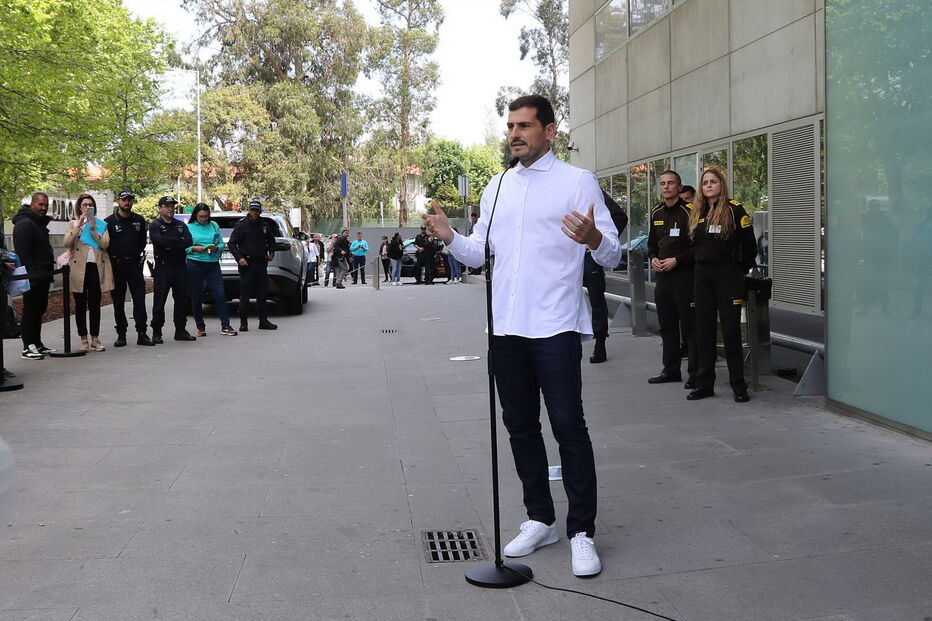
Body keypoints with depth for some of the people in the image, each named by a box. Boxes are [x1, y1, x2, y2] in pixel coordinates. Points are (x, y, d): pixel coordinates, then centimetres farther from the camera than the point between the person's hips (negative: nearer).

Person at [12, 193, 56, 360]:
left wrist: (49, 269, 19)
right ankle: (28, 348, -2)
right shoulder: (25, 223, -12)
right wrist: (30, 274, -22)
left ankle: (37, 344, 21)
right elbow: (22, 252, -19)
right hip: (32, 277, -10)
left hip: (41, 277, 10)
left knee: (39, 310, 14)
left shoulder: (39, 223, 19)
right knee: (30, 311, -5)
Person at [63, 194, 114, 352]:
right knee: (80, 305, 3)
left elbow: (105, 244, -3)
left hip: (97, 267, 0)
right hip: (79, 268, 0)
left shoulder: (101, 224, 12)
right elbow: (67, 243, -8)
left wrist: (93, 229, -11)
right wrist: (79, 225, -12)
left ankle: (95, 339, 8)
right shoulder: (73, 224, 10)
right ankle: (84, 339, 9)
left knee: (95, 304, 2)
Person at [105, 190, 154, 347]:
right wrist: (112, 258, -6)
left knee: (139, 299, -4)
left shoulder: (139, 220, 10)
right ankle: (121, 335, 10)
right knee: (118, 302, 4)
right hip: (116, 265, -2)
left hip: (134, 264, 2)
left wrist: (138, 254, 6)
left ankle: (142, 334, -2)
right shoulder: (109, 221, 0)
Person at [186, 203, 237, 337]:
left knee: (220, 295, -5)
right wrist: (194, 248, -16)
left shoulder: (214, 226, 12)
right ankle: (200, 327, 15)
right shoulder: (189, 227, 4)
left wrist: (216, 248, -8)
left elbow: (222, 244, 12)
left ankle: (225, 326, -1)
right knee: (196, 297, 4)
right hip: (195, 264, -2)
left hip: (213, 264, 2)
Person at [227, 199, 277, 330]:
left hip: (261, 264, 5)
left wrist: (271, 253, 10)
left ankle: (263, 321, 14)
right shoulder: (241, 225, -2)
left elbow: (271, 240, 28)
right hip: (247, 264, -5)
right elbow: (231, 243, -3)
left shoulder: (265, 226, 12)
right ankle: (243, 322, 3)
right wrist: (239, 258, -15)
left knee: (262, 294, 8)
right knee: (245, 295, -2)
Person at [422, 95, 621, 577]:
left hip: (555, 327, -6)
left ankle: (581, 532, 8)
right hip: (505, 328, 6)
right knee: (520, 425, 13)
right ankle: (540, 520, 27)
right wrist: (449, 237, -2)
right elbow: (481, 252, 17)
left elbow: (612, 256, -6)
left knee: (569, 427, -4)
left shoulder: (577, 181, -2)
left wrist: (593, 238, -28)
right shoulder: (497, 187, 15)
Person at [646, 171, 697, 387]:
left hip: (684, 275, -7)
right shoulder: (656, 213, 14)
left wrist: (676, 260, -17)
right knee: (667, 326, 13)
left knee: (689, 326, -4)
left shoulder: (688, 211, -8)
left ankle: (695, 373, 2)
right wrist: (653, 259, 3)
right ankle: (671, 369, 24)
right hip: (662, 275, 7)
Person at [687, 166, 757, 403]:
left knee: (731, 330, -3)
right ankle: (704, 383, 13)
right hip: (702, 276, 5)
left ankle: (739, 386, 3)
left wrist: (743, 269, 3)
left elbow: (749, 243, -1)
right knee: (703, 330, 6)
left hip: (728, 276, -5)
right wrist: (700, 263, 14)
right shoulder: (696, 212, 12)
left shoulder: (734, 209, -3)